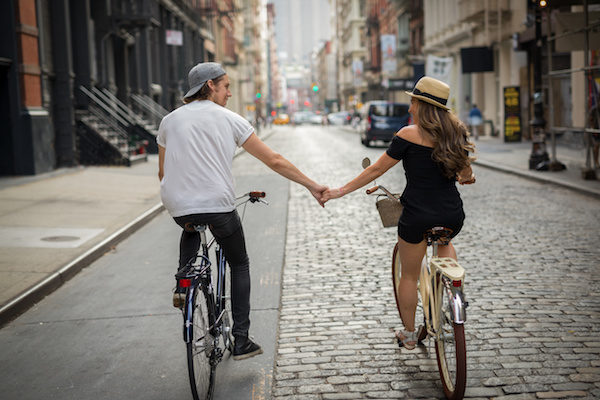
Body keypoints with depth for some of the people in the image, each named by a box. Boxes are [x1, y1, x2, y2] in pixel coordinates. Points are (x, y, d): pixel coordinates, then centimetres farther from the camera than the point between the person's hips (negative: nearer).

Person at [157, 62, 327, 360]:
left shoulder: (170, 120, 11)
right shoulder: (229, 119, 2)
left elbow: (163, 173, 18)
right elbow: (274, 161, -1)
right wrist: (312, 185, 6)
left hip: (178, 208, 3)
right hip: (219, 207, -3)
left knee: (190, 229, 40)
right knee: (239, 265, 19)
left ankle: (183, 280, 15)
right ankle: (241, 341, 14)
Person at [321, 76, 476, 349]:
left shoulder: (409, 135, -11)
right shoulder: (456, 131, 3)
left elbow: (377, 170, -8)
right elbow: (466, 172, 16)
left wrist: (341, 191, 0)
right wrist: (466, 178, 41)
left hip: (417, 216, -4)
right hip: (453, 215, 4)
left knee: (409, 276, 16)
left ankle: (408, 334, 30)